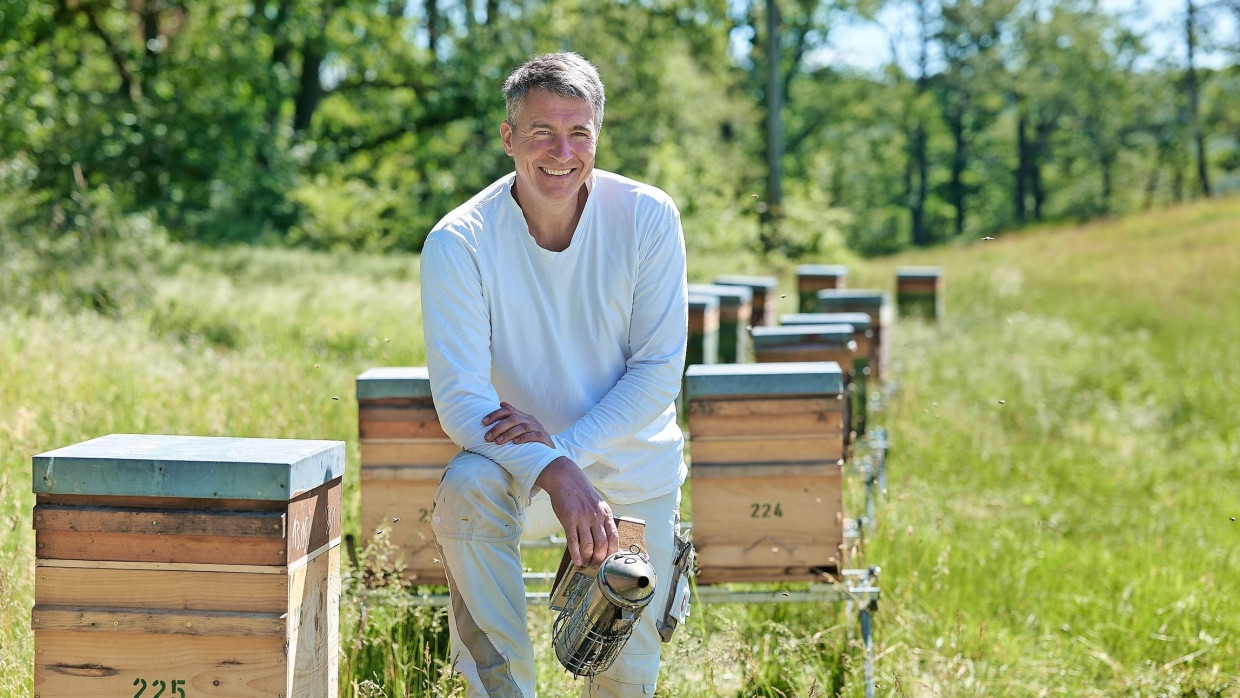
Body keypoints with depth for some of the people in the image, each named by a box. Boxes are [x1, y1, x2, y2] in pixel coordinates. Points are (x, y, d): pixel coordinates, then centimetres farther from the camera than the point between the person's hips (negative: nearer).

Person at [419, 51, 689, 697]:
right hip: (520, 466, -1)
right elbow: (459, 395, -24)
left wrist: (565, 443, -27)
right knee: (466, 490, -35)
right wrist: (556, 474, -40)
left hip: (634, 473, 2)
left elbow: (660, 370, -12)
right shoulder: (458, 243, -19)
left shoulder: (648, 218, -14)